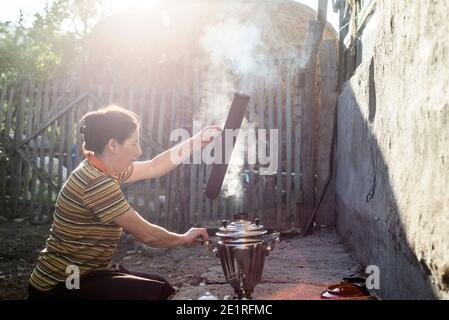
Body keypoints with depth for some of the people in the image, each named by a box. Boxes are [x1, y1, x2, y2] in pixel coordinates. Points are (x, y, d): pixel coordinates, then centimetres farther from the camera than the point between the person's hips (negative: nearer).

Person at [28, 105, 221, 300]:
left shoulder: (101, 170, 4)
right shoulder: (97, 183, -25)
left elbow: (153, 168, 13)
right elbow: (147, 234, -20)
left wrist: (198, 140, 10)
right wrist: (184, 239, -2)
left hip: (77, 274, 10)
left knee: (159, 284, 12)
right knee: (160, 292, -18)